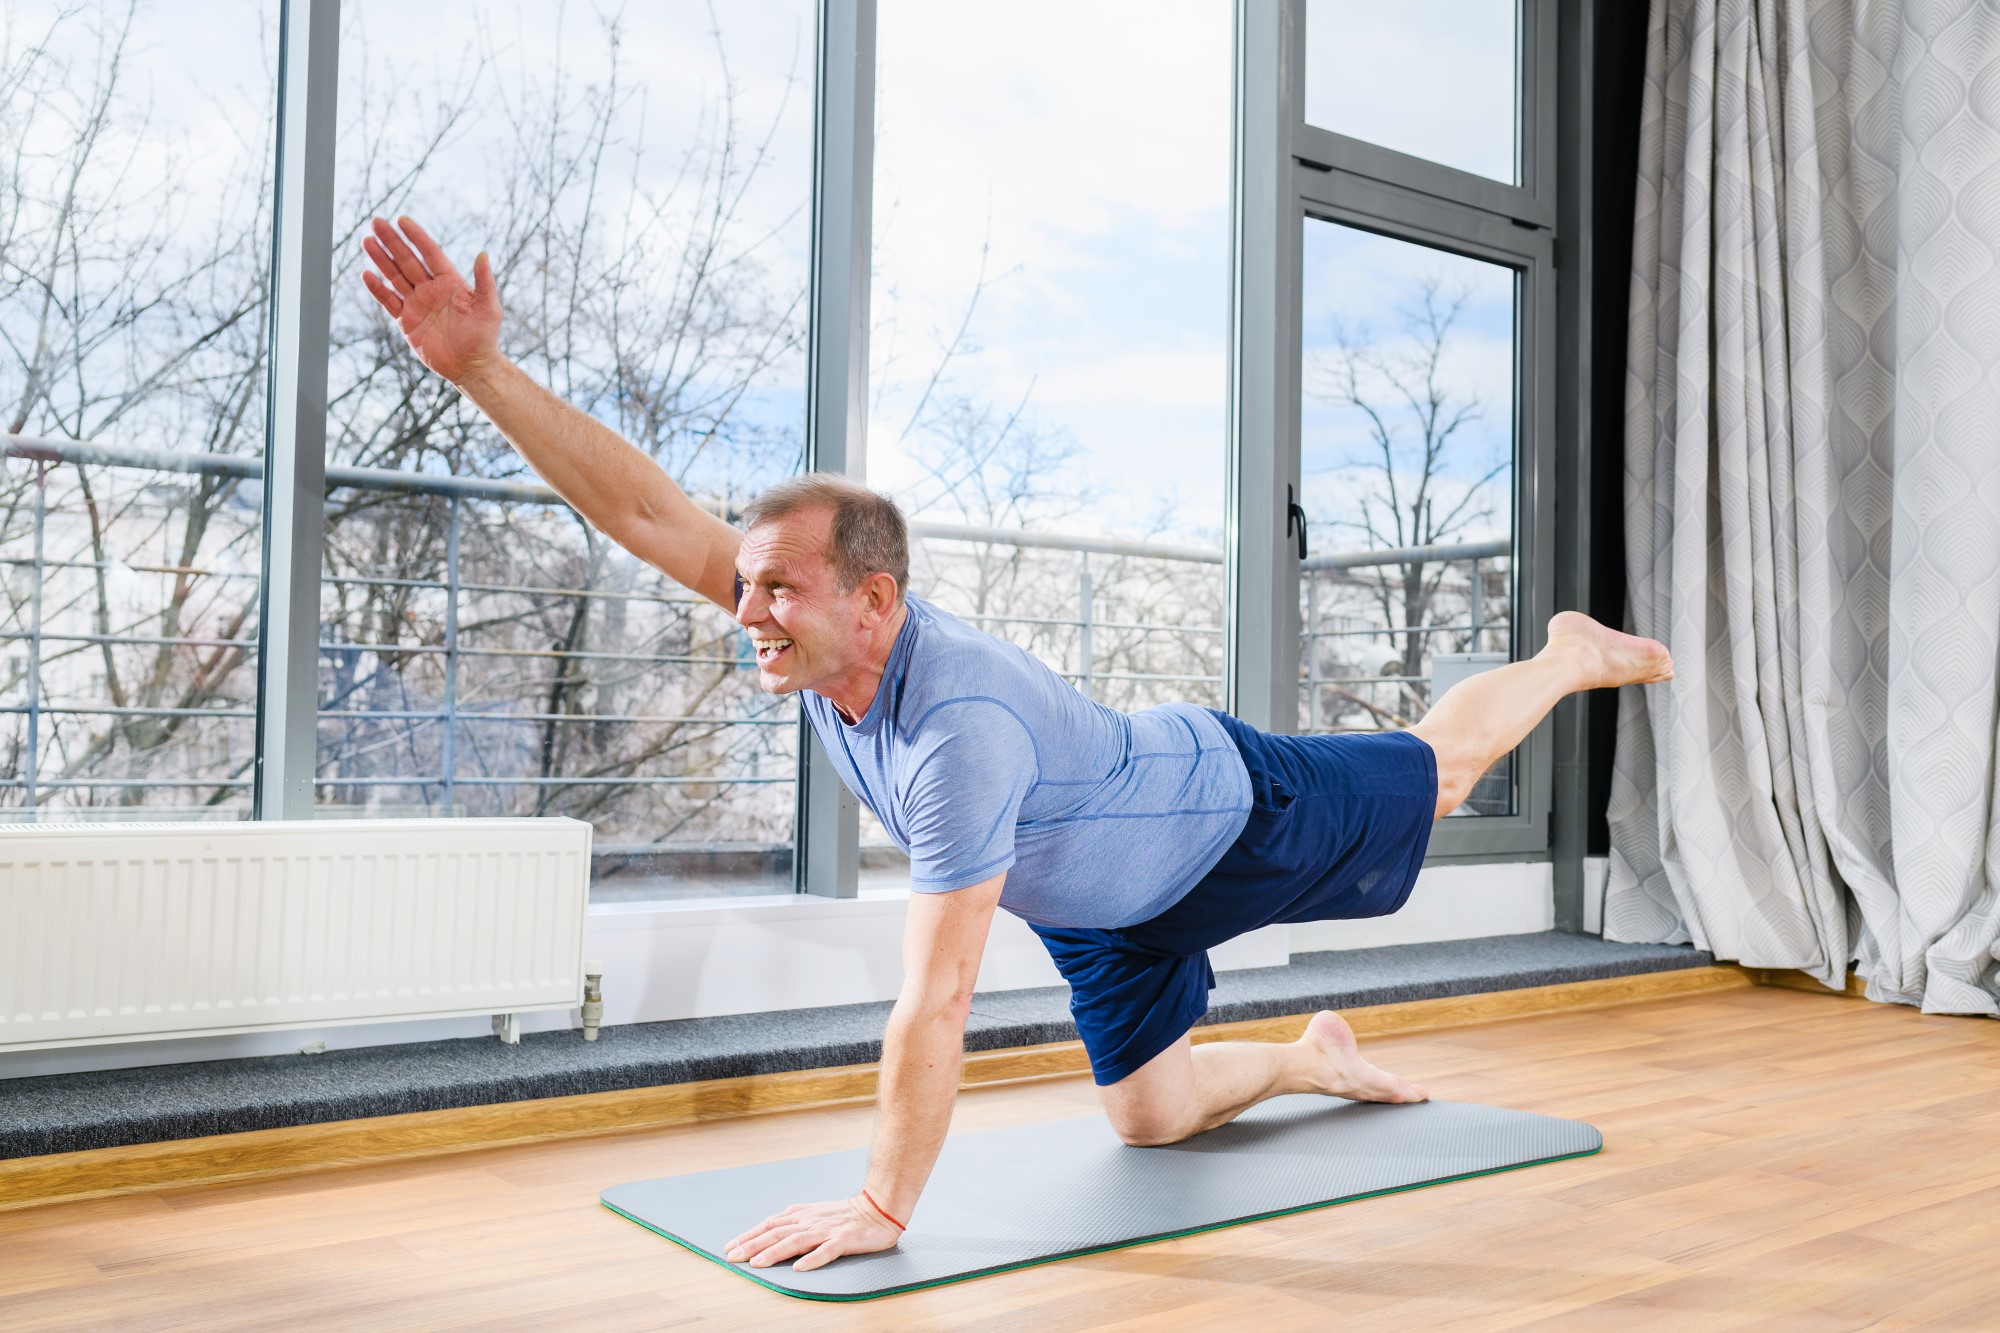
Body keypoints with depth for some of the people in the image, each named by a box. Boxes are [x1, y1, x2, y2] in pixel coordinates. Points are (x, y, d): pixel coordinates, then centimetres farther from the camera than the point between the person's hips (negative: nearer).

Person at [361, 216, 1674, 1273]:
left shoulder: (962, 730, -46)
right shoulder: (812, 638, -24)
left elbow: (935, 1006, -45)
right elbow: (644, 509, -23)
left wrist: (882, 1209, -38)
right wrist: (481, 365, -29)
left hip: (1236, 813, -6)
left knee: (1439, 766, 21)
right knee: (1152, 1117, 14)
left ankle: (1577, 654, 50)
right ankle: (1320, 1059, 42)